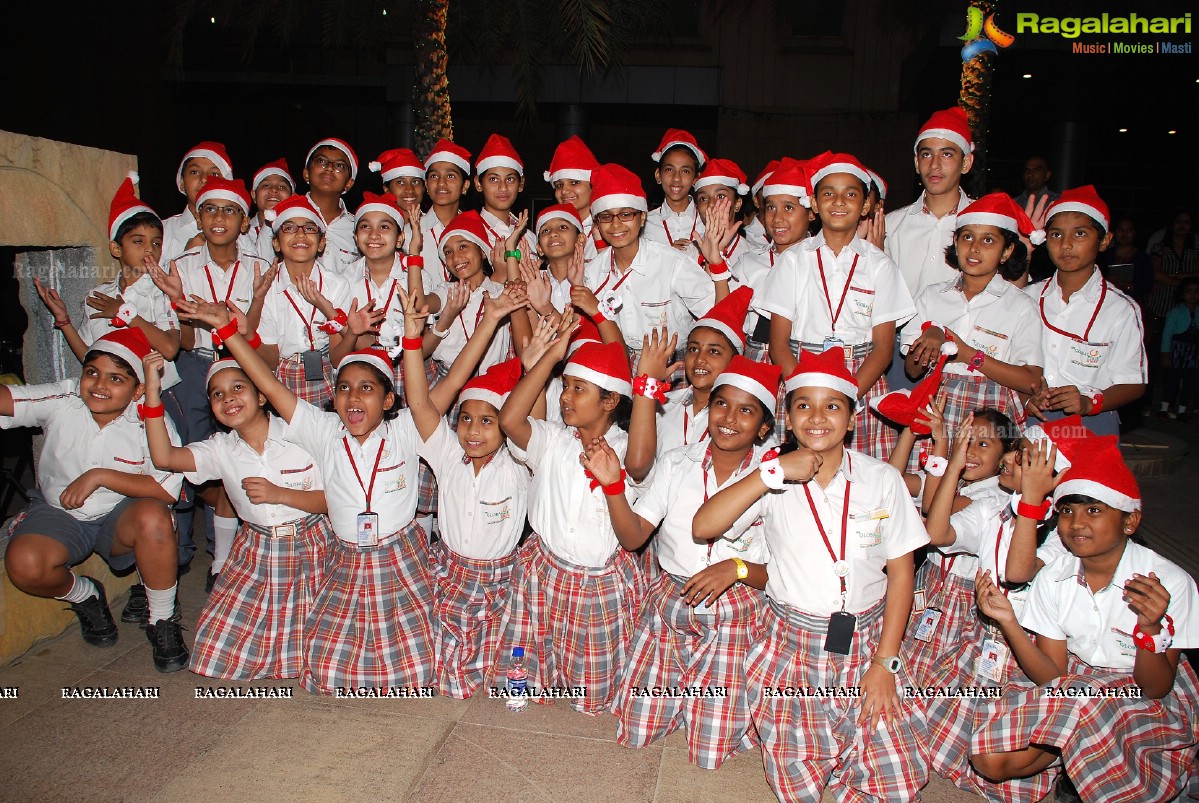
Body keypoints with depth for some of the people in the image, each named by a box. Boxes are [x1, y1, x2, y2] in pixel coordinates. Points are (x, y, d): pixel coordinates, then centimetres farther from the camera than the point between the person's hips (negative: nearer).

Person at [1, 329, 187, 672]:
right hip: (59, 512, 2)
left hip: (121, 516, -2)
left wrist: (99, 476, -26)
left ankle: (162, 621, -12)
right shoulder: (62, 401, -10)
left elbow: (167, 490, -23)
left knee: (153, 516, -36)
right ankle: (84, 596, 11)